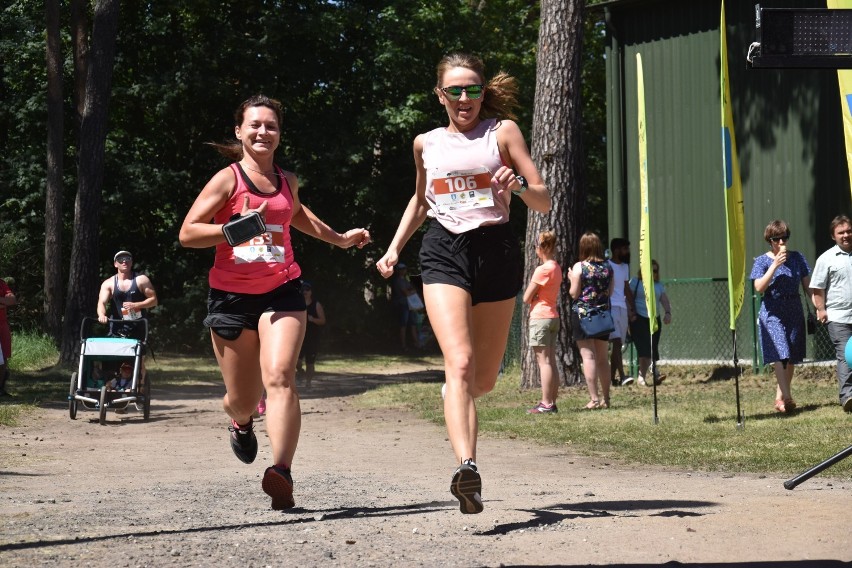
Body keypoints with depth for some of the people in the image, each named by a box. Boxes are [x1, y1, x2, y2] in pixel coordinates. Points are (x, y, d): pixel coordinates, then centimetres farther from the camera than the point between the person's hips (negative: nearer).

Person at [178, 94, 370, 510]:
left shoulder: (287, 182, 11)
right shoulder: (227, 179, -3)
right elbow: (187, 233, -9)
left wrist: (340, 239, 38)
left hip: (281, 292, 2)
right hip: (231, 296, -2)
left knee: (279, 377, -21)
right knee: (243, 399, 8)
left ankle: (281, 473, -32)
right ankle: (240, 422, 47)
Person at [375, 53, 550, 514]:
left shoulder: (503, 131, 6)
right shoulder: (426, 143, 14)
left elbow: (544, 202, 2)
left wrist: (518, 185, -19)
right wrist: (394, 248, 21)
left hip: (496, 251, 0)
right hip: (443, 252, 0)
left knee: (484, 380, 8)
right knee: (460, 362, -22)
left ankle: (454, 397, 46)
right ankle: (466, 467, -35)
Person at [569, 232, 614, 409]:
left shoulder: (579, 267, -9)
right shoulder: (608, 267, 4)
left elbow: (574, 294, -9)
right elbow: (610, 292, 10)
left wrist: (571, 279, 8)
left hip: (582, 314, -5)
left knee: (588, 356, -5)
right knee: (603, 358, 11)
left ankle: (594, 399, -11)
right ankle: (605, 398, 15)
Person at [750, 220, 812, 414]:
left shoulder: (797, 258, 7)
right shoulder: (762, 261, -1)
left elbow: (807, 285, 10)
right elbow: (759, 287, -14)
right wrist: (775, 265, -19)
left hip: (794, 312, 4)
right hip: (772, 312, -4)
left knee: (791, 358, 7)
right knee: (780, 355, -17)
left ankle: (780, 397, 19)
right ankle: (787, 397, -23)